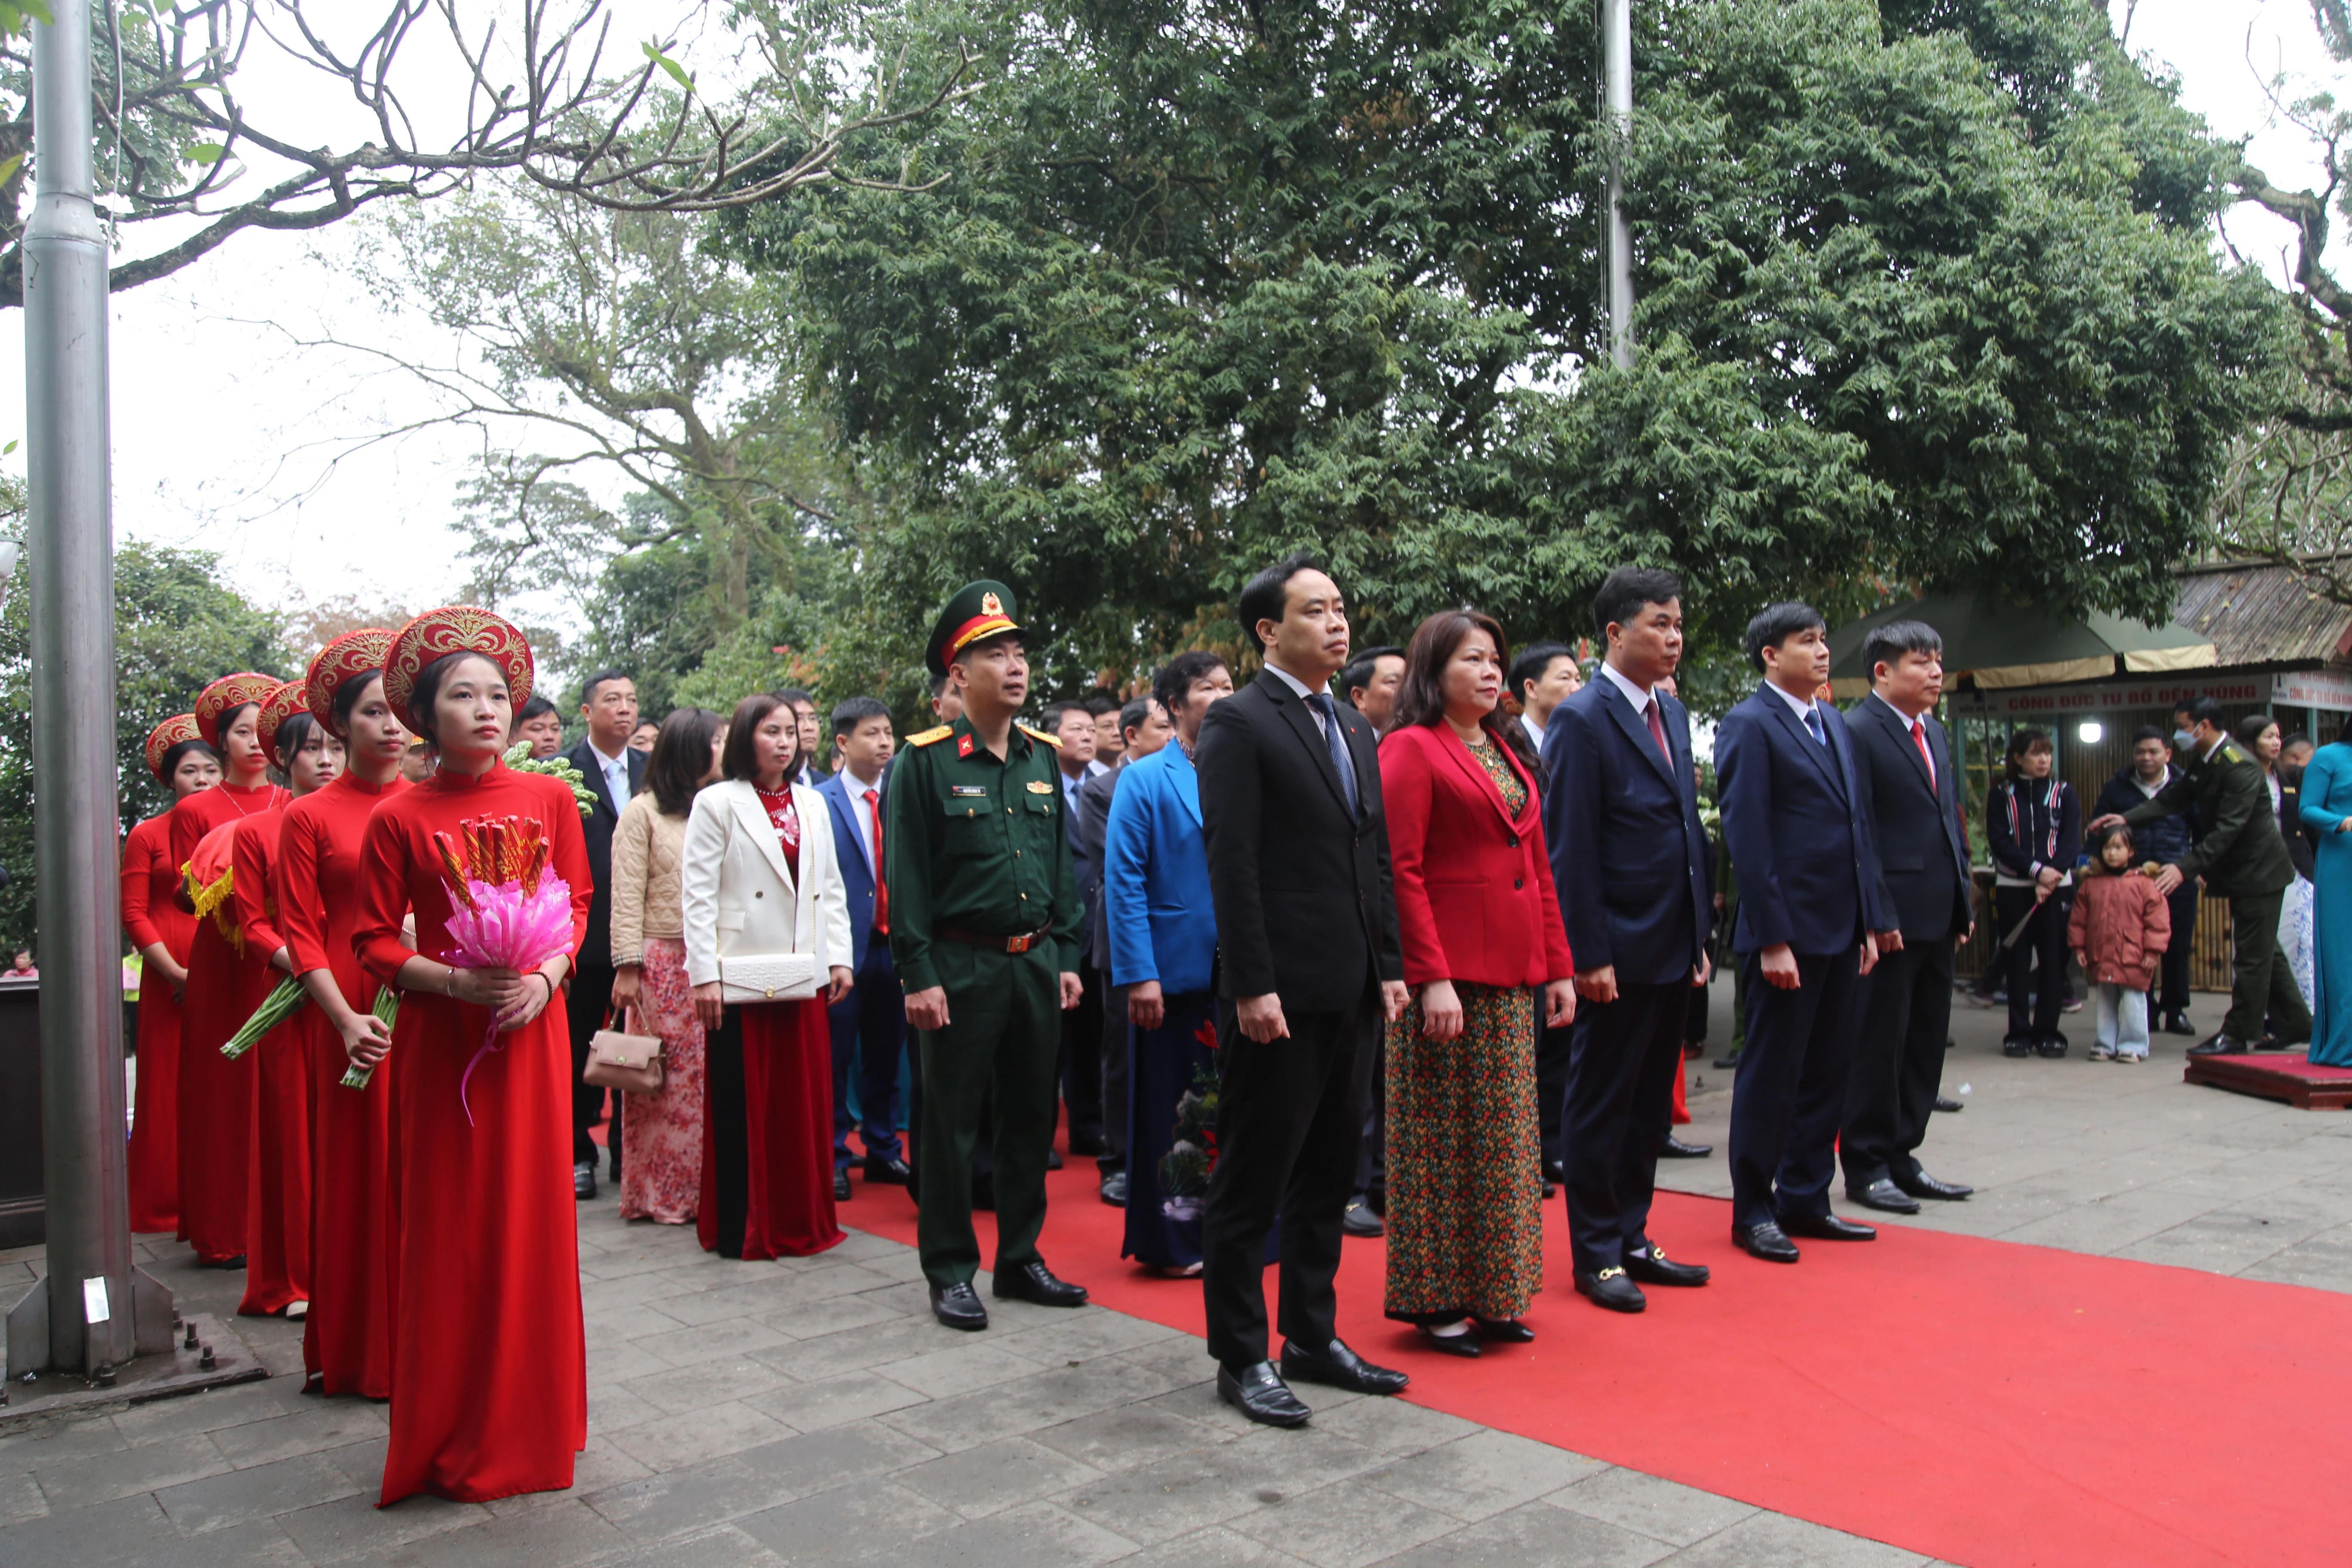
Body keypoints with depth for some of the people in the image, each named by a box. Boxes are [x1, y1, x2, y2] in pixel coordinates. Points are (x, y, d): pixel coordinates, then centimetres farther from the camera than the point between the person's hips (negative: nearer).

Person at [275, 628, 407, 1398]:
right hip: (351, 1009, -2)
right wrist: (345, 1017, -13)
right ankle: (360, 1351, 17)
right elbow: (302, 933, -1)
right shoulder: (309, 817, 3)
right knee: (358, 1167, 4)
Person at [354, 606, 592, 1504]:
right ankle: (447, 1437, 19)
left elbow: (577, 907, 7)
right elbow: (375, 942, 0)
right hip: (438, 1037, -2)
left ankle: (524, 1424, 22)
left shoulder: (549, 800, 3)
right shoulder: (399, 818, -3)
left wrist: (544, 978, -10)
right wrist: (457, 981, -16)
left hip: (532, 1029, 2)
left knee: (529, 1220, 6)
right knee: (446, 1229, 5)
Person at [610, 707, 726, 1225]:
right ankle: (659, 1192, 9)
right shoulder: (643, 812, 2)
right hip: (663, 962, -3)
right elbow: (627, 895, -2)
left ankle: (705, 1184, 9)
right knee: (663, 1080, -1)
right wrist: (628, 965, -8)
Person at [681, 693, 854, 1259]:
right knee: (744, 1105, 2)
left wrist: (840, 957, 6)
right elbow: (697, 895, -7)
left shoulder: (812, 804, 13)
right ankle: (741, 1229, 12)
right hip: (742, 977, -5)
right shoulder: (717, 803, -2)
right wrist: (704, 974, -13)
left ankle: (802, 1221, 19)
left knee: (806, 1101, 8)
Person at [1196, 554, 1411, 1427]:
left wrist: (1390, 966, 10)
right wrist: (1253, 986, -19)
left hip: (1351, 993, 8)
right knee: (1252, 1183, 2)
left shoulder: (1355, 729, 16)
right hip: (1281, 995, -8)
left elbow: (1375, 857, 17)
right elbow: (1232, 863, -15)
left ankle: (1313, 1338, 29)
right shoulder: (1239, 724, -9)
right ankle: (1241, 1359, 14)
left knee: (1326, 1176, 16)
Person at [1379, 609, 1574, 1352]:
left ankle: (1491, 1295, 25)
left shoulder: (1509, 751, 16)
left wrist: (1558, 967, 12)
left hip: (1513, 979, 8)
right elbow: (1401, 872, -14)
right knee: (1441, 1143, 1)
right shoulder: (1411, 749, -7)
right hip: (1448, 977, -8)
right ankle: (1434, 1300, 14)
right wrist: (1433, 977, -19)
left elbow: (1538, 866, 17)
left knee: (1503, 1142, 13)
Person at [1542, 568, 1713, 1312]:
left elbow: (1689, 826, 16)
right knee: (1600, 1108, 5)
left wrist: (1701, 935, 13)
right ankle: (1596, 1256, 16)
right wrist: (1590, 956, -18)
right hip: (1621, 954, -8)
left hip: (1674, 949, 8)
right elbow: (1570, 850, -15)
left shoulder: (1672, 712, 13)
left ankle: (1631, 1240, 28)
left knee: (1650, 1108, 16)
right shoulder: (1582, 720, -12)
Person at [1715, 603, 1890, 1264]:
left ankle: (1804, 1200, 25)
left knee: (1827, 1072, 13)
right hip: (1790, 931, -8)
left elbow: (1857, 825, 17)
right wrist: (1773, 938, -18)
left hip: (1842, 930, 8)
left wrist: (1871, 922, 12)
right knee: (1771, 1072, 2)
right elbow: (1748, 838, -15)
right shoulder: (1749, 725, -9)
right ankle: (1752, 1211, 14)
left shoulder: (1835, 725, 16)